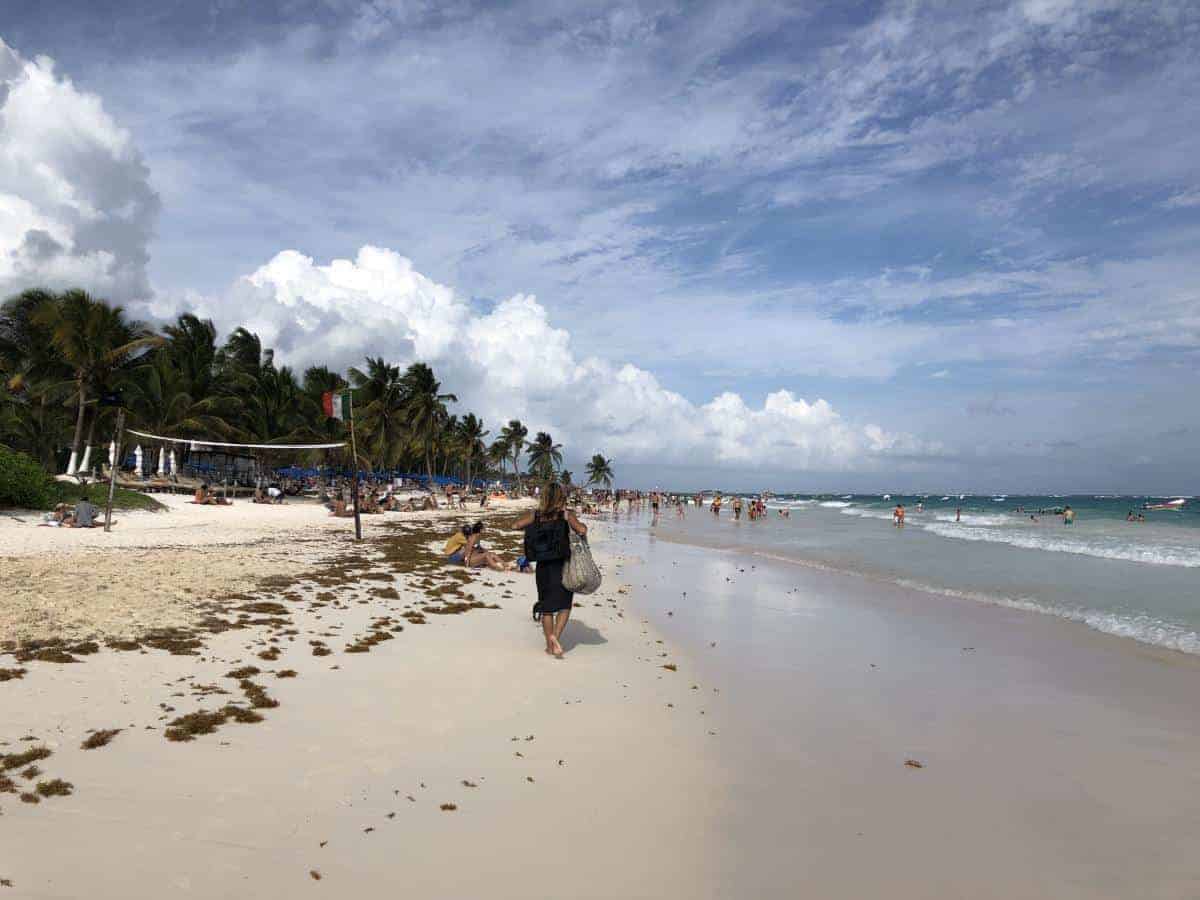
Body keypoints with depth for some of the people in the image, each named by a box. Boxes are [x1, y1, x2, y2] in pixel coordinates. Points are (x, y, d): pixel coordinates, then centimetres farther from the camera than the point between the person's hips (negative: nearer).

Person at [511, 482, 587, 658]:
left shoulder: (535, 515, 0)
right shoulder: (566, 514, -7)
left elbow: (515, 525, -6)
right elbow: (581, 530, -20)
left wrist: (532, 527, 9)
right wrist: (582, 528, 1)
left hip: (543, 565, 2)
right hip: (563, 565, -2)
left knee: (546, 607, 14)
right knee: (564, 605, 12)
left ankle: (550, 646, 20)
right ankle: (556, 635, -10)